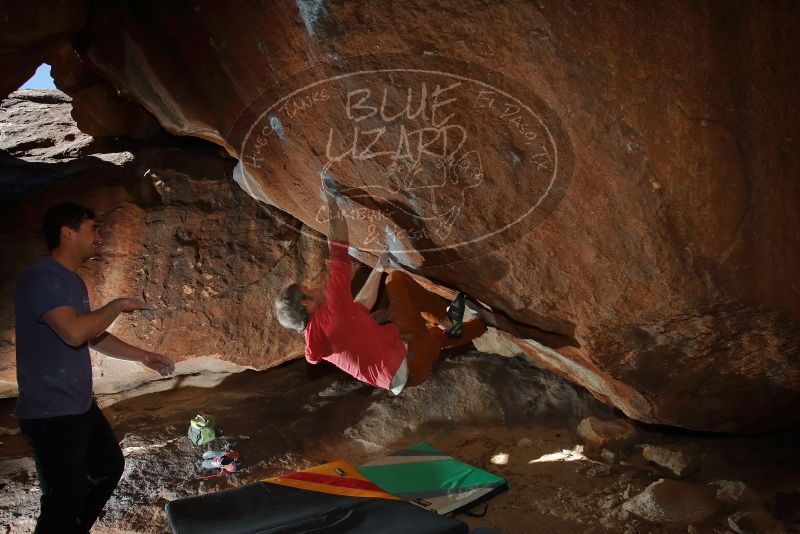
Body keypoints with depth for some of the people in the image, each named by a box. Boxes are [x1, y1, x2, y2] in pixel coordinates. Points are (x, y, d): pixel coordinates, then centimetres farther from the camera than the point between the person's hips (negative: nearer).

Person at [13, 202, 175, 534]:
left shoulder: (72, 281, 12)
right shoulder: (40, 277, -20)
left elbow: (94, 336, 23)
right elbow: (74, 332, -33)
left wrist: (142, 357, 19)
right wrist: (118, 306, -18)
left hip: (81, 406, 10)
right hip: (50, 414, -10)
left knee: (109, 466, 24)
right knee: (66, 499, -3)